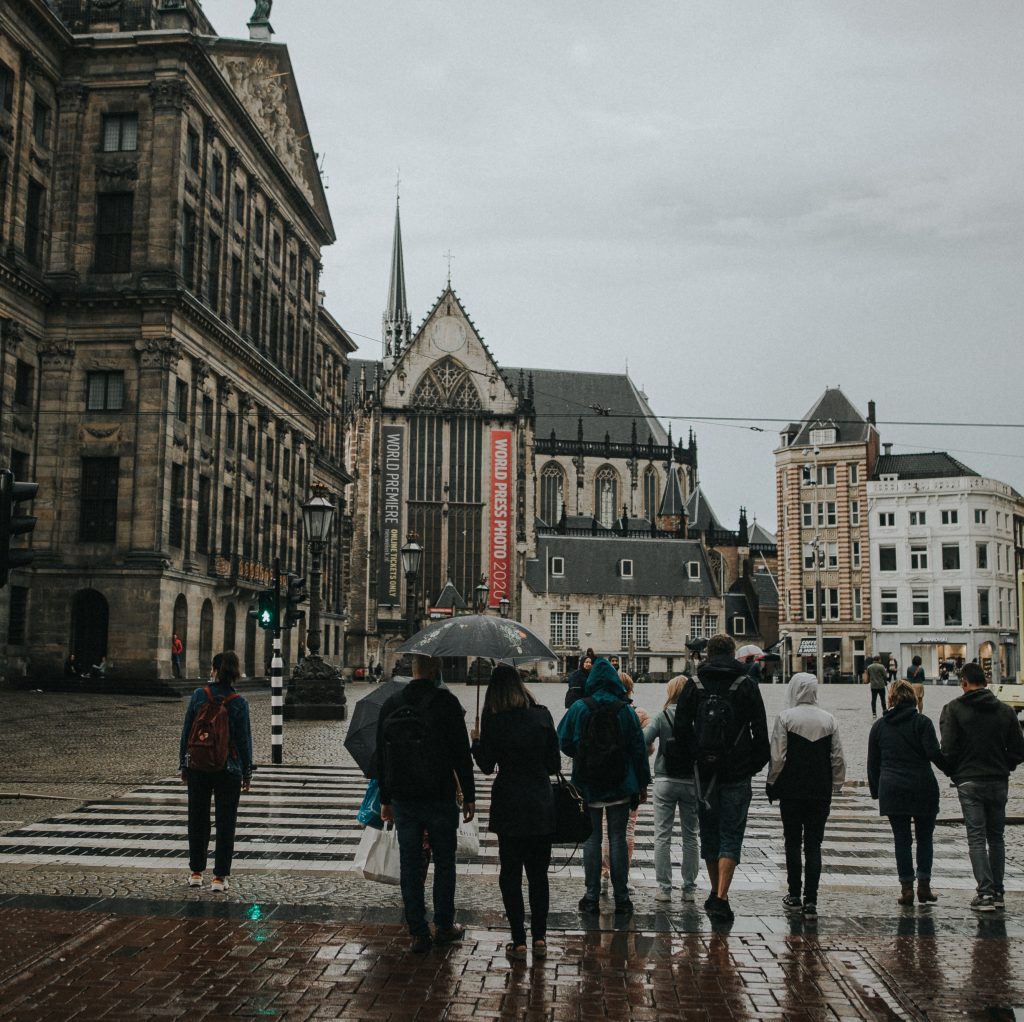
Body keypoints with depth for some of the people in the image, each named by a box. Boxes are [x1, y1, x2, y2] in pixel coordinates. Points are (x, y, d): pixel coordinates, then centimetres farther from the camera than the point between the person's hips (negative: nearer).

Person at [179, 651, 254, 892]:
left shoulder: (199, 695, -5)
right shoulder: (239, 702, -8)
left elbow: (186, 732, 1)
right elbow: (244, 739, -4)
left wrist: (183, 764, 11)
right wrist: (247, 772, 4)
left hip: (198, 767, 2)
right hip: (229, 770, -1)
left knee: (197, 820, 14)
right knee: (225, 823, 5)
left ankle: (196, 872, 22)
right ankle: (220, 877, 4)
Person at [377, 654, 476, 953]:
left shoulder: (390, 705, 4)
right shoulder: (446, 702, -10)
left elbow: (381, 757, 10)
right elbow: (462, 754, -10)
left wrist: (385, 799, 17)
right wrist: (469, 796, -2)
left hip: (403, 800, 3)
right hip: (439, 797, -3)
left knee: (410, 864, 8)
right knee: (444, 861, 11)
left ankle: (418, 933, 10)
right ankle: (444, 926, 19)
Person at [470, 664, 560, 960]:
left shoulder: (492, 719, -8)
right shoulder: (542, 714, -1)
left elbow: (487, 765, -3)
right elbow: (555, 764, 2)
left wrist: (476, 741, 14)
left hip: (509, 805, -2)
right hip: (541, 805, 2)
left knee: (510, 874, 7)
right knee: (538, 873, 13)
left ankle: (519, 941, 6)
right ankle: (539, 938, 12)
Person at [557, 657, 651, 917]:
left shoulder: (579, 708, -5)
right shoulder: (625, 710, -3)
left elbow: (563, 741, -1)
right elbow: (638, 747, 0)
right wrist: (642, 783, 7)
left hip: (588, 786, 0)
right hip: (620, 787, 1)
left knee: (591, 839, 7)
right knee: (618, 839, 6)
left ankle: (592, 897, 8)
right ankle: (621, 898, 8)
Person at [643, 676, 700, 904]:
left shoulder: (662, 716, -7)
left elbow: (642, 742, -11)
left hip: (665, 782, -1)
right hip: (692, 782, 2)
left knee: (662, 836, 5)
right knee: (690, 837, 11)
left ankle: (664, 888, 4)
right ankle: (689, 889, 14)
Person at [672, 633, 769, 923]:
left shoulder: (694, 685, 2)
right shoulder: (747, 684, -1)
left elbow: (680, 729, -1)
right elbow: (760, 731, -2)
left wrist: (693, 759, 9)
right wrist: (755, 765, 8)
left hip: (704, 771, 2)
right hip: (737, 773, -2)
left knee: (709, 833, 16)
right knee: (731, 836, 1)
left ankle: (716, 892, 26)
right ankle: (721, 898, -10)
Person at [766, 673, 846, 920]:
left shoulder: (785, 717, -8)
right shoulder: (829, 719, 2)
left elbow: (777, 756, -10)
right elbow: (838, 758, 4)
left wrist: (772, 784, 2)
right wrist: (835, 784, 15)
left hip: (791, 791, -2)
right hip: (821, 792, 2)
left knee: (793, 842, 11)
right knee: (814, 845, 5)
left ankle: (794, 896, 15)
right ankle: (810, 901, 0)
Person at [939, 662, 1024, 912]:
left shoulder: (954, 709, -8)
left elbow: (948, 748, -13)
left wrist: (953, 771, 5)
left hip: (969, 782, -3)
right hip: (998, 783, 3)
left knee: (976, 838, 0)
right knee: (996, 837, 14)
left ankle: (985, 893, -8)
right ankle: (997, 892, 17)